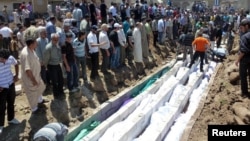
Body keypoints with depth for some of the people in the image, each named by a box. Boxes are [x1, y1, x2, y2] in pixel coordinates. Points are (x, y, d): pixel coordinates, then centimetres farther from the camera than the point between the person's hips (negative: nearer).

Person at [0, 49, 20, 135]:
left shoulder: (10, 58, -13)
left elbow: (16, 64, 11)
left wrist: (16, 75, 4)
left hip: (11, 84, 5)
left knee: (11, 103, 20)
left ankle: (11, 119, 41)